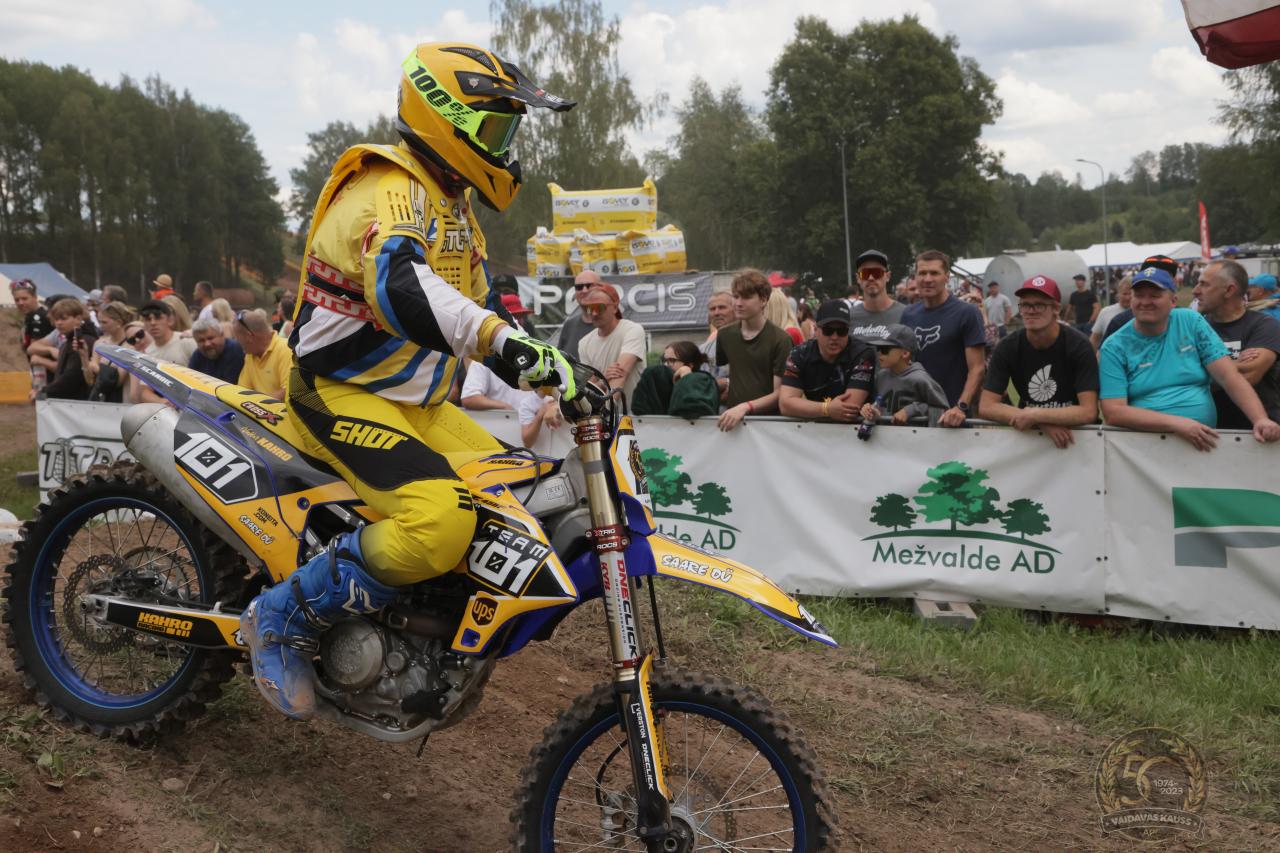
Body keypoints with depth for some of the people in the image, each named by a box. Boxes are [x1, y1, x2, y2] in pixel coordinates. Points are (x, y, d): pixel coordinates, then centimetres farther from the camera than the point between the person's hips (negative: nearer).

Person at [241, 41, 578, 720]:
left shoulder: (453, 205, 16)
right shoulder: (388, 191, -18)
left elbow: (479, 305, 22)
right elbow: (401, 289, -40)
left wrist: (539, 369, 8)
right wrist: (503, 339, -50)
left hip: (416, 405, 10)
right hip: (342, 395, -10)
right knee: (439, 522, -31)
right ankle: (283, 619, -13)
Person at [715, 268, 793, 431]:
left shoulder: (780, 340, -4)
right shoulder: (725, 335, 11)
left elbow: (780, 394, -9)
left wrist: (746, 407, -20)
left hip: (768, 418, -3)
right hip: (731, 419, 3)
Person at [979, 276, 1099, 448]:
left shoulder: (1078, 346, -13)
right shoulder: (1007, 348, -7)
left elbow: (1088, 412, -19)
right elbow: (986, 406, -12)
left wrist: (1034, 415, -23)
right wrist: (1041, 422, -21)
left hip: (1075, 432, -2)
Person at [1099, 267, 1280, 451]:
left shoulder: (1191, 322, 6)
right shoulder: (1115, 347, 0)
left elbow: (1229, 376, 1)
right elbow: (1113, 412, -9)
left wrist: (1260, 419, -15)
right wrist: (1176, 423, -19)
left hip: (1203, 441, 0)